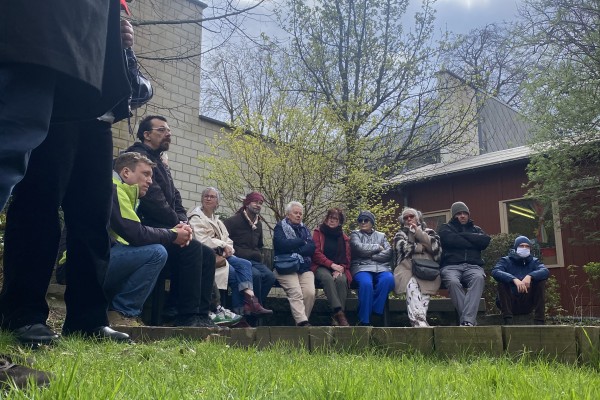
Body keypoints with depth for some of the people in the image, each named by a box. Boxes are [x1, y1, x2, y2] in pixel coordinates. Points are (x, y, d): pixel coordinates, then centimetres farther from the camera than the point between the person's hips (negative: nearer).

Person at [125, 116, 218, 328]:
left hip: (164, 228, 10)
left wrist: (183, 222, -1)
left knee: (207, 254, -2)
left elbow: (175, 199, 20)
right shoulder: (140, 156, -6)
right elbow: (152, 197, -19)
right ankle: (187, 316, -25)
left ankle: (201, 313, -6)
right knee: (191, 248, -29)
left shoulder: (160, 164, 26)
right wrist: (176, 223, -13)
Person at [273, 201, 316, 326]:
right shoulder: (280, 227, 11)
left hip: (305, 268, 4)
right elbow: (283, 245, -10)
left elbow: (312, 248, 7)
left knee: (310, 293, -22)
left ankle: (301, 321, -15)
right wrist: (302, 241, 2)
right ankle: (303, 322, -35)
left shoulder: (304, 229, 23)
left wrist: (295, 251, -8)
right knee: (296, 293, -27)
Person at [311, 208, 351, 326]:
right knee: (327, 278, -36)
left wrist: (340, 268, -12)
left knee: (341, 279, -33)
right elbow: (316, 253, -2)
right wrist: (331, 264, -16)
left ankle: (336, 317, -34)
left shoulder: (344, 238, 17)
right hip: (321, 267, -2)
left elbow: (347, 258, 10)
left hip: (339, 268, 2)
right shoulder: (318, 232, 10)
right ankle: (339, 313, -44)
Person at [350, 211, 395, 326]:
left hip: (381, 267, 3)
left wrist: (370, 255, -4)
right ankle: (364, 320, -27)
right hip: (362, 267, -2)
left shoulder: (381, 235, 24)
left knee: (388, 279, -33)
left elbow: (388, 253, 6)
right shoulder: (355, 234, 17)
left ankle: (375, 314, -21)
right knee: (366, 283, -36)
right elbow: (360, 248, -5)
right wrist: (378, 247, 4)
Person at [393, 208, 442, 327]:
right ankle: (420, 321, -50)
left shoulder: (429, 232, 26)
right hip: (407, 269, -1)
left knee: (424, 289, -34)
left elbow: (435, 246, 4)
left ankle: (417, 321, -49)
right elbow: (404, 248, 3)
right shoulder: (400, 234, 26)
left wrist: (418, 232, 5)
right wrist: (422, 247, 6)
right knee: (412, 285, -36)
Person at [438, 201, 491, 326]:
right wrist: (473, 242, 5)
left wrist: (464, 235, 5)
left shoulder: (476, 229, 28)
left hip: (472, 266, 2)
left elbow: (485, 240, 4)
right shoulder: (446, 228, 20)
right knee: (453, 282, -37)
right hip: (451, 266, -1)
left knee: (479, 278, -35)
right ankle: (471, 321, -37)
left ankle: (467, 320, -43)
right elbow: (451, 240, -4)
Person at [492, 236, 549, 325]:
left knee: (540, 280, -15)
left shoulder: (534, 261, 11)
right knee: (502, 280, -24)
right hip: (510, 303, -2)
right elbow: (495, 272, -19)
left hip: (528, 304, 2)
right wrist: (514, 279, -36)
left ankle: (539, 321, -18)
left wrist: (530, 276, -32)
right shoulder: (506, 261, 4)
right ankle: (508, 320, -29)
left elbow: (546, 271, -12)